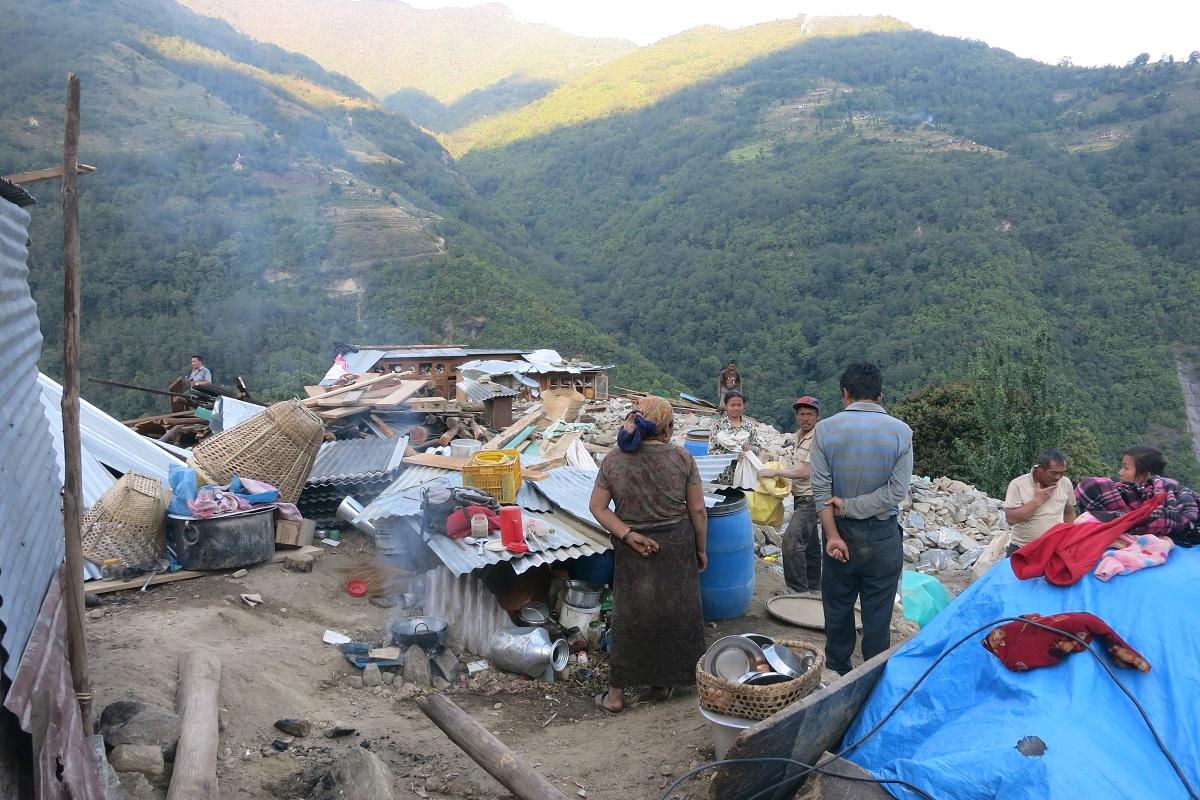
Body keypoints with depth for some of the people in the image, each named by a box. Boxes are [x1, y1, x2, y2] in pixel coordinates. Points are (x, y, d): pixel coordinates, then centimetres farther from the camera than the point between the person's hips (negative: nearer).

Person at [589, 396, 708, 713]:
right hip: (676, 548, -1)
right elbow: (697, 510, -5)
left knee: (629, 616, 12)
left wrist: (627, 535, -8)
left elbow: (597, 506, -5)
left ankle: (616, 693, 17)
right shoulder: (682, 458, -9)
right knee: (673, 614, 14)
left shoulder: (613, 460, -4)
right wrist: (701, 549, 6)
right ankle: (662, 683, 26)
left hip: (634, 554, 1)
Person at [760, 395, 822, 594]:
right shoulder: (798, 435, 11)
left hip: (810, 499, -9)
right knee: (809, 543, 17)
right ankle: (813, 588, 27)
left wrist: (776, 472, -19)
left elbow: (805, 472, -23)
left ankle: (798, 589, -15)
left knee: (792, 539, -19)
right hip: (800, 498, 10)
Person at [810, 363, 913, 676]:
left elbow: (821, 489, -12)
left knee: (837, 608, 16)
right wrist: (849, 507, -12)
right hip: (883, 537, -1)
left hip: (841, 533, 1)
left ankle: (837, 675, 30)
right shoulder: (900, 432, -9)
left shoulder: (825, 429, -7)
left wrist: (833, 535, -13)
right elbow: (897, 490, -14)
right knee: (878, 614, 9)